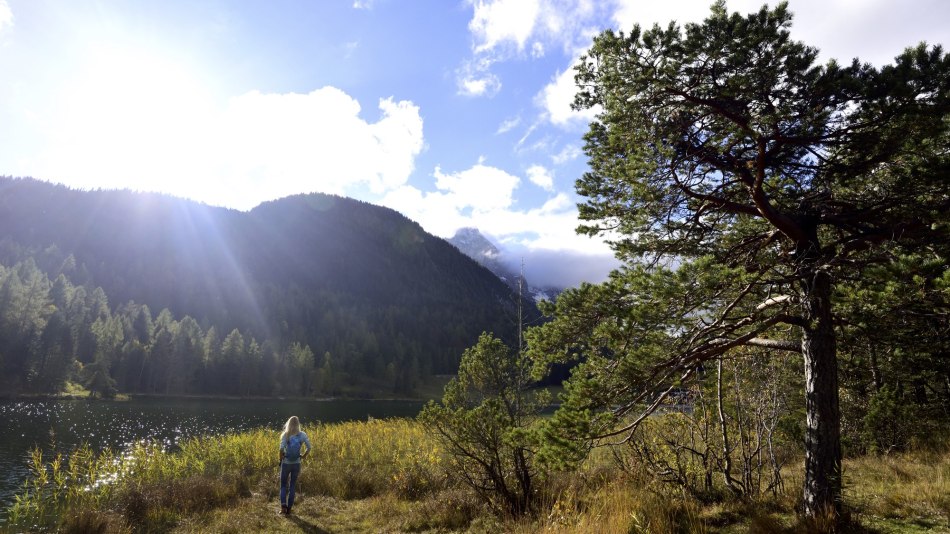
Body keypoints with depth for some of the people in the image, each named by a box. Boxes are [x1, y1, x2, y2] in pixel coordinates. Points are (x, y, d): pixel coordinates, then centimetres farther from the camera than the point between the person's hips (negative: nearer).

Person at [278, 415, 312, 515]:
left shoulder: (286, 435, -10)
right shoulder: (302, 435, -3)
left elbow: (281, 449, -20)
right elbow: (309, 447, -7)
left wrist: (281, 458, -5)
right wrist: (303, 456, 6)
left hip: (286, 463, -2)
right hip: (296, 463, 2)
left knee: (283, 484, 14)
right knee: (292, 485, 14)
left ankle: (283, 505, -5)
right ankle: (289, 508, 13)